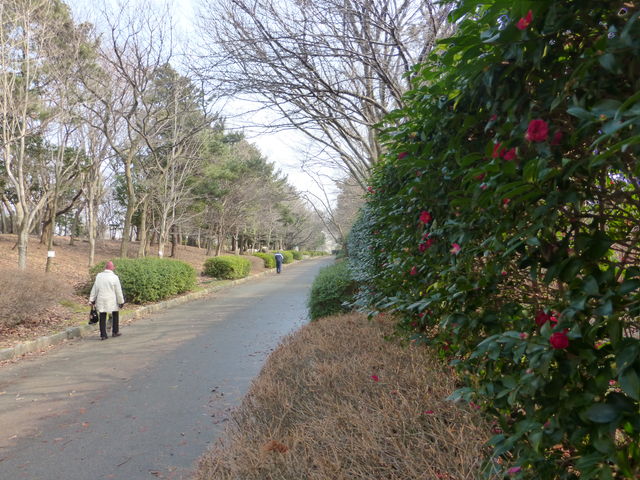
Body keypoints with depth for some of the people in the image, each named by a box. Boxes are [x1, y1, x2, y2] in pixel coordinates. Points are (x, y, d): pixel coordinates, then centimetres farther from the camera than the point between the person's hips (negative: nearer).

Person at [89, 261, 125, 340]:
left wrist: (92, 299, 11)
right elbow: (118, 291, -7)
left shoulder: (99, 276, 1)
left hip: (101, 300, 3)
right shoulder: (114, 277, -10)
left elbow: (94, 288, 4)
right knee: (115, 315, 17)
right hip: (112, 301, -3)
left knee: (102, 318, 8)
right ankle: (115, 332, 23)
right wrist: (121, 301, 2)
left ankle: (103, 335, 8)